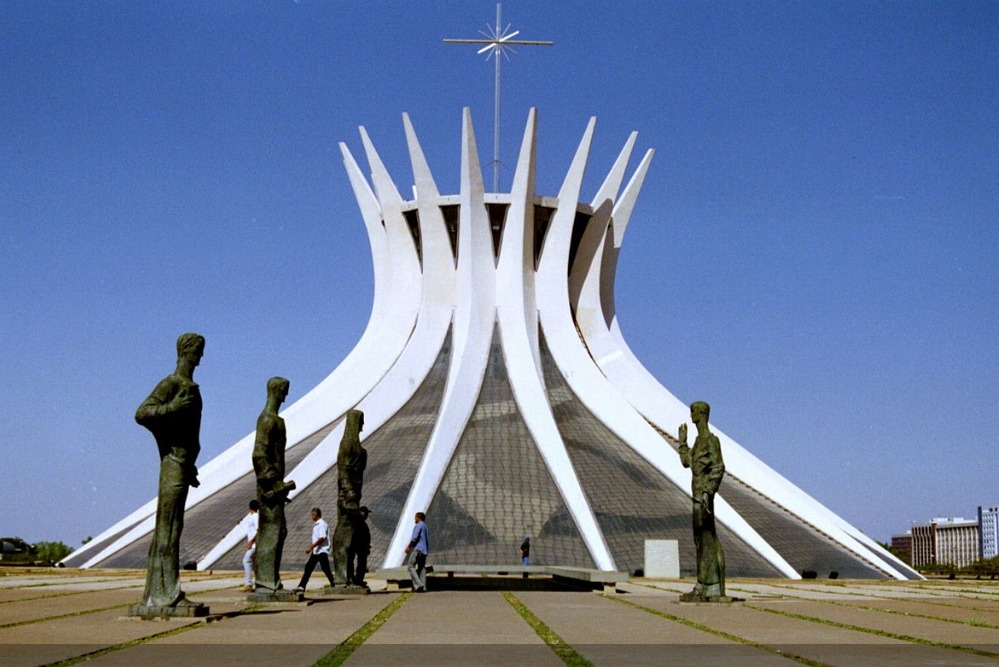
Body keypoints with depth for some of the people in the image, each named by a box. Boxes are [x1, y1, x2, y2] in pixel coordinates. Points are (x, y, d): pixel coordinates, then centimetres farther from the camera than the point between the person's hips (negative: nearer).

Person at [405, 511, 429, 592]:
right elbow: (427, 541, 25)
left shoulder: (418, 525, -4)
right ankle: (423, 587, -3)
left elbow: (414, 538, -16)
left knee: (410, 566, -9)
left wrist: (409, 547, -11)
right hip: (424, 551, 9)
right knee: (422, 568, 5)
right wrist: (427, 551, 25)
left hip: (417, 549, -9)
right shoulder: (425, 526, 24)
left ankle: (418, 584, -20)